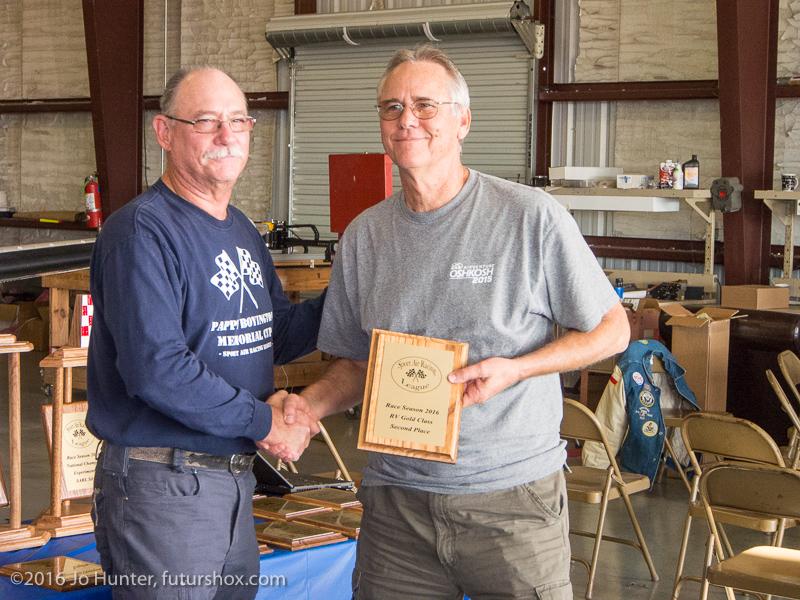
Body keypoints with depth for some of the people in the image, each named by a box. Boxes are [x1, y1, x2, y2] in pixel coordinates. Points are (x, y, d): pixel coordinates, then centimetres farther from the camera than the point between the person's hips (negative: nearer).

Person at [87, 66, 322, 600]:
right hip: (161, 484, -9)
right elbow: (155, 368, -26)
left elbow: (275, 336, 19)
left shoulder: (242, 231, 13)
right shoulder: (142, 231, -16)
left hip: (235, 476, 9)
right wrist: (262, 421, -19)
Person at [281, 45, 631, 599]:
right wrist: (309, 405, -6)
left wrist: (515, 368, -16)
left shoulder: (531, 217, -8)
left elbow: (612, 330, -1)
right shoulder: (364, 236, 6)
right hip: (397, 498, 4)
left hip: (512, 496, -3)